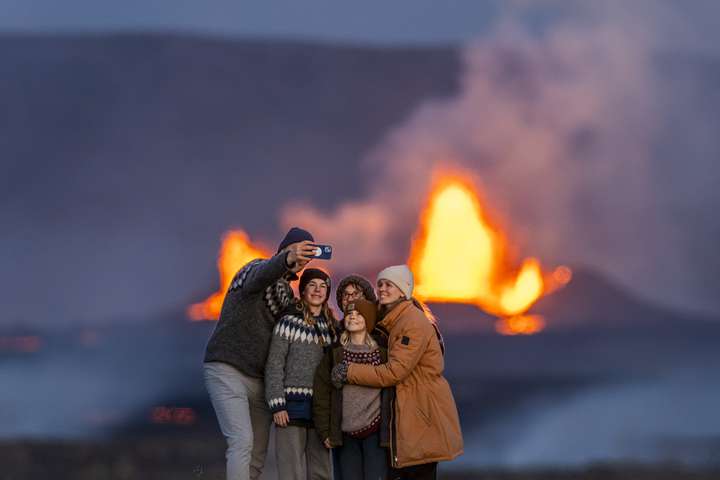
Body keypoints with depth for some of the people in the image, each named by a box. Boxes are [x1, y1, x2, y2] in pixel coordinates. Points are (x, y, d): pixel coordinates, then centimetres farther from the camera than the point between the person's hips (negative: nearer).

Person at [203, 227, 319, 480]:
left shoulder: (286, 292, 19)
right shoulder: (256, 268, -6)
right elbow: (261, 275, -34)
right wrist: (287, 259, -55)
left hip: (257, 378, 8)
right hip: (226, 370, -8)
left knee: (258, 453, 3)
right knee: (242, 441, -22)